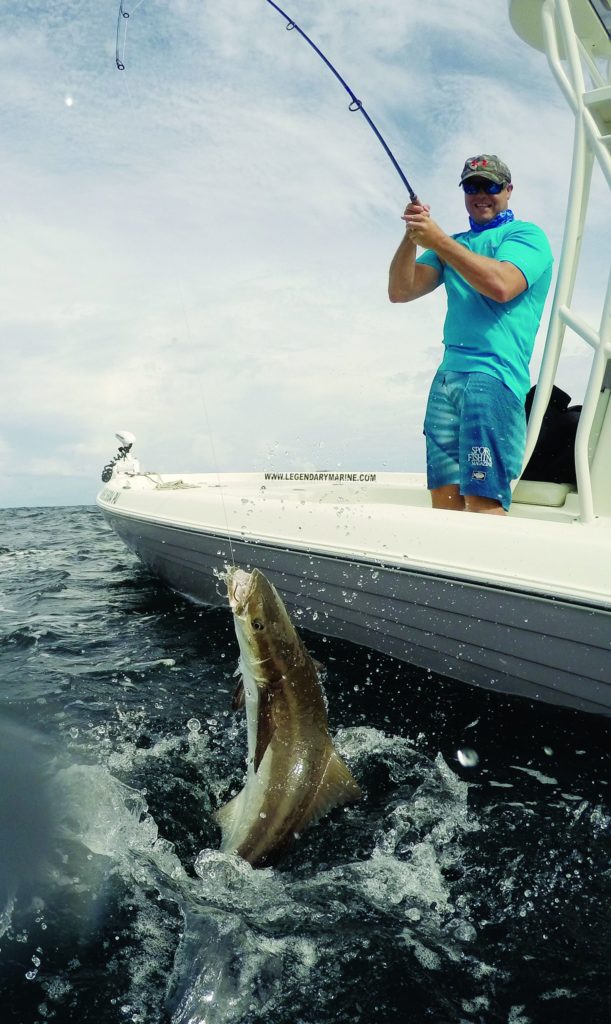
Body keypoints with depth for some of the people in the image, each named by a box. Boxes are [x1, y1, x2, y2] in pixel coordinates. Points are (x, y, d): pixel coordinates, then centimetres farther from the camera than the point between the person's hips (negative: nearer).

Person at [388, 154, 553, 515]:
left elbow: (501, 286, -16)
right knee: (444, 498, 0)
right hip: (447, 376, 6)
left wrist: (438, 240, -11)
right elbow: (399, 292, 15)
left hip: (493, 376, -6)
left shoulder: (526, 235, 6)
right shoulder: (455, 246, 25)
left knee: (482, 501, -16)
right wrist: (412, 237, 0)